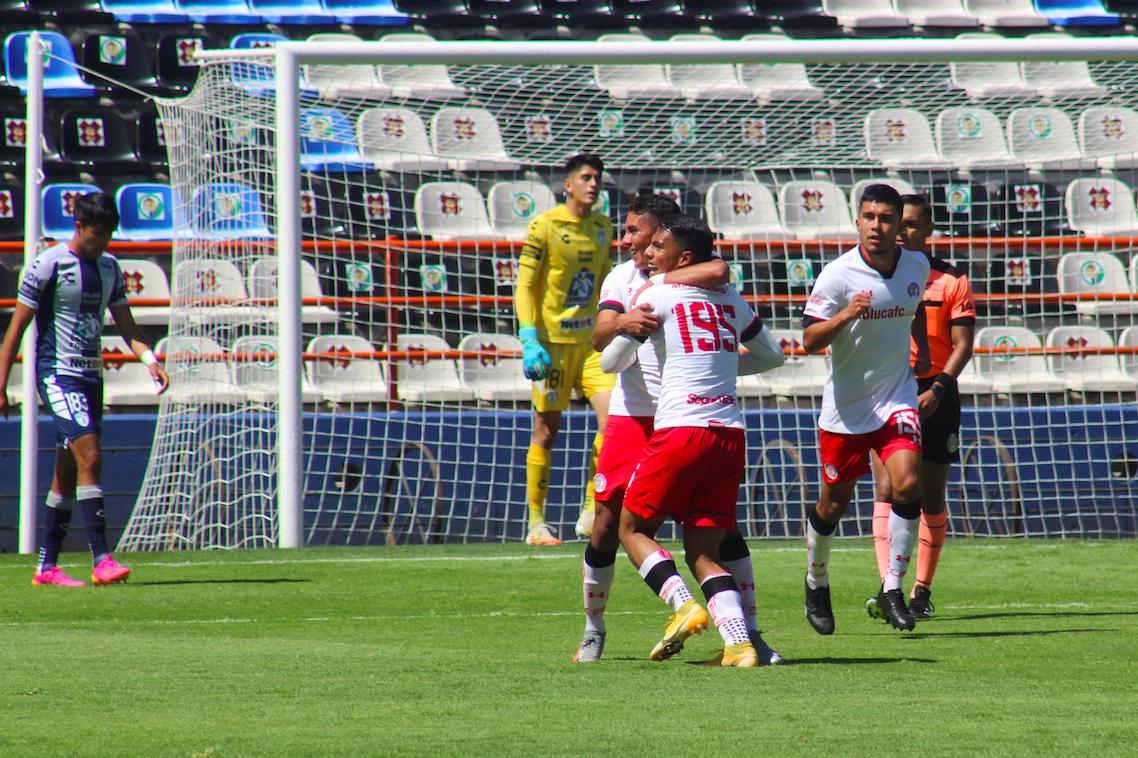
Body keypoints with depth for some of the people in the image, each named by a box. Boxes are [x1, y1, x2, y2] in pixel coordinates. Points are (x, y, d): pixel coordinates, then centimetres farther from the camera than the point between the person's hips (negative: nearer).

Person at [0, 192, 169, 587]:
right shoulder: (49, 265, -10)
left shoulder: (109, 268, 10)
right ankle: (101, 560, -25)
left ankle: (46, 567, 15)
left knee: (68, 473, 9)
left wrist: (150, 359, -7)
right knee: (88, 455, -20)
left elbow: (126, 326, 13)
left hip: (92, 376, 7)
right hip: (57, 374, -7)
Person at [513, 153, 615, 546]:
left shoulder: (602, 226, 11)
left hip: (592, 339, 5)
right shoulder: (545, 226, -7)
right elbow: (524, 286, -8)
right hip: (553, 340, -5)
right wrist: (529, 340, -17)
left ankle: (590, 513, -1)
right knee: (547, 431, 1)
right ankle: (536, 524, 10)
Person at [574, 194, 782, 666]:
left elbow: (719, 272, -30)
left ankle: (750, 633, 2)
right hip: (633, 416, 2)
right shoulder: (623, 278, 6)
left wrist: (658, 279, -19)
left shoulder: (694, 274, -4)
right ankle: (593, 631, 19)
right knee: (607, 526, 1)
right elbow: (599, 337, -9)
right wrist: (622, 321, -32)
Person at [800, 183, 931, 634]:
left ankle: (892, 589, -7)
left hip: (897, 398, 2)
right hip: (845, 406, -2)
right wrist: (845, 315, -34)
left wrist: (922, 349, 21)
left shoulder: (917, 266, -1)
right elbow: (809, 340, -20)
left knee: (907, 483, -19)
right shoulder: (838, 275, -15)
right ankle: (816, 584, 35)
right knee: (834, 503, 8)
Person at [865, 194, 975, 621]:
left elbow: (963, 344, -4)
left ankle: (922, 590, 14)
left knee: (931, 496, 5)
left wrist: (937, 389, -17)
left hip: (934, 396, -1)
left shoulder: (951, 281, 1)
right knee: (887, 489, -14)